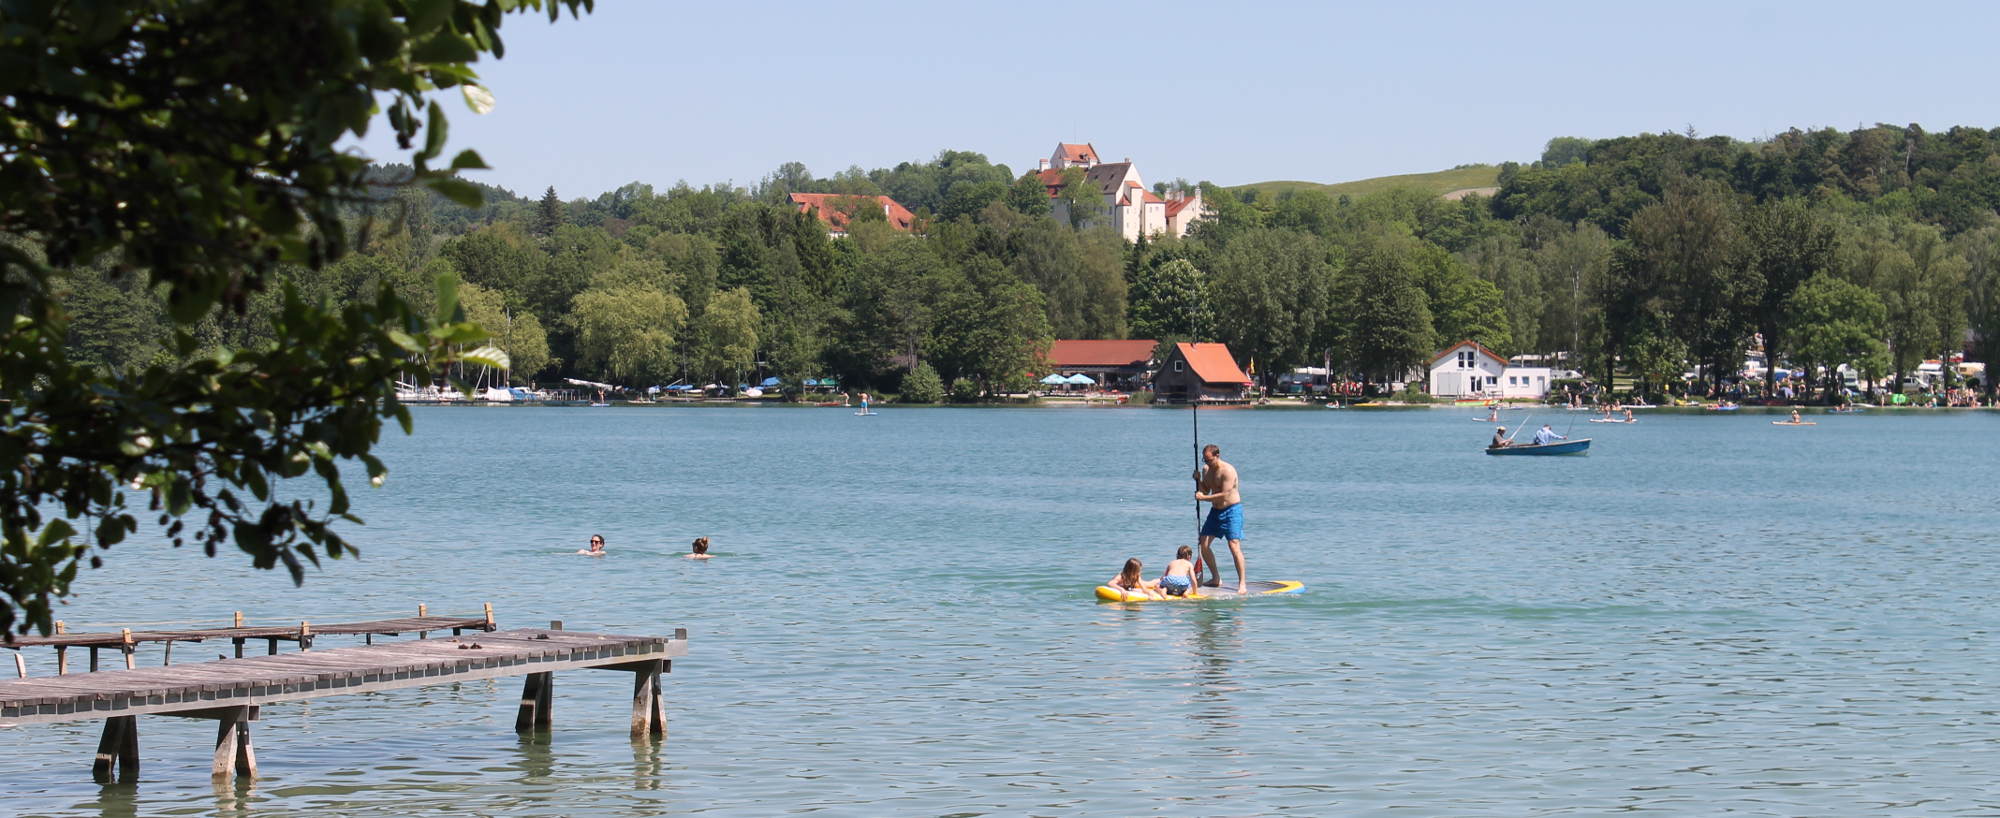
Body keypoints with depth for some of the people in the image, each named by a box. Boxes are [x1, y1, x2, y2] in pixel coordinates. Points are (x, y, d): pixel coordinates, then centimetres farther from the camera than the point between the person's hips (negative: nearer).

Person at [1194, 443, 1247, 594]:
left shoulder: (1228, 471, -19)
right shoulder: (1207, 470, 6)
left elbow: (1224, 495, -24)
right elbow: (1205, 491, 14)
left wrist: (1203, 498, -19)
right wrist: (1198, 480, -4)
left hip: (1231, 509, -8)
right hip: (1215, 510, 8)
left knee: (1234, 545, -17)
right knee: (1204, 544, 4)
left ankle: (1242, 583, -15)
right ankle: (1216, 578, 19)